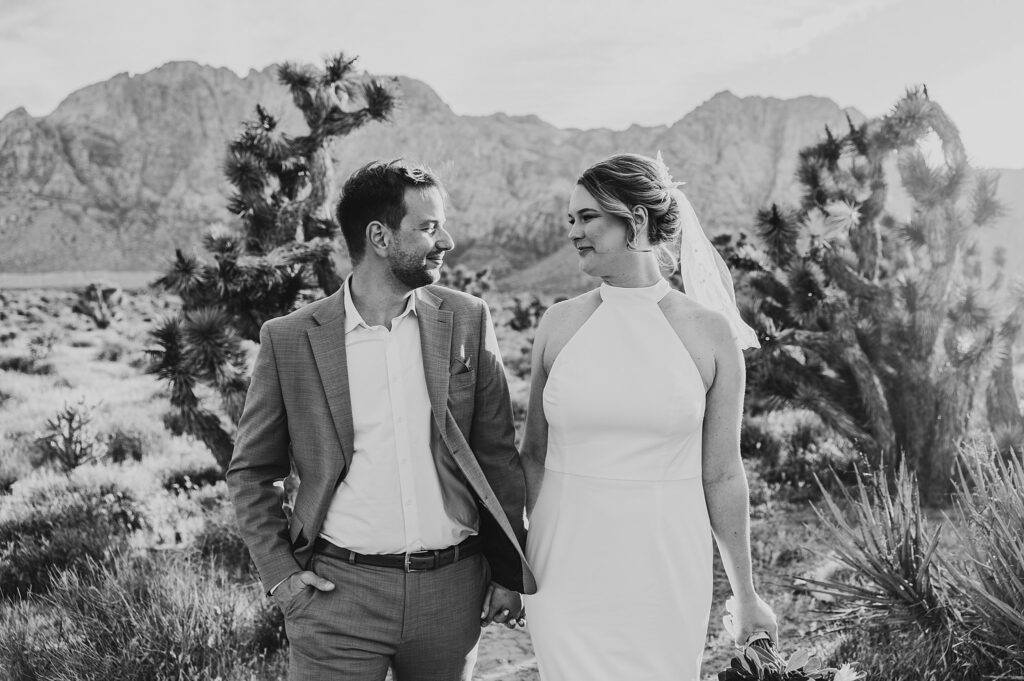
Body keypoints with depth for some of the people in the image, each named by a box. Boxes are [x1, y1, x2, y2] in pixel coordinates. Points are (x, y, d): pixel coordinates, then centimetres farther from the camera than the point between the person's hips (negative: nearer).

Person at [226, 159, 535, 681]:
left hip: (452, 588, 2)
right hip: (338, 591, -2)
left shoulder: (467, 320, 3)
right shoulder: (290, 340, -3)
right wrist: (280, 574, -3)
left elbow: (498, 455, 6)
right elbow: (250, 471, 6)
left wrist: (509, 573, 5)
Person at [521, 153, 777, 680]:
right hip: (567, 570, 1)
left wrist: (746, 595, 7)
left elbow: (721, 475, 2)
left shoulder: (710, 331, -4)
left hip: (665, 572, -1)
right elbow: (533, 454, 10)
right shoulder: (559, 325, 1)